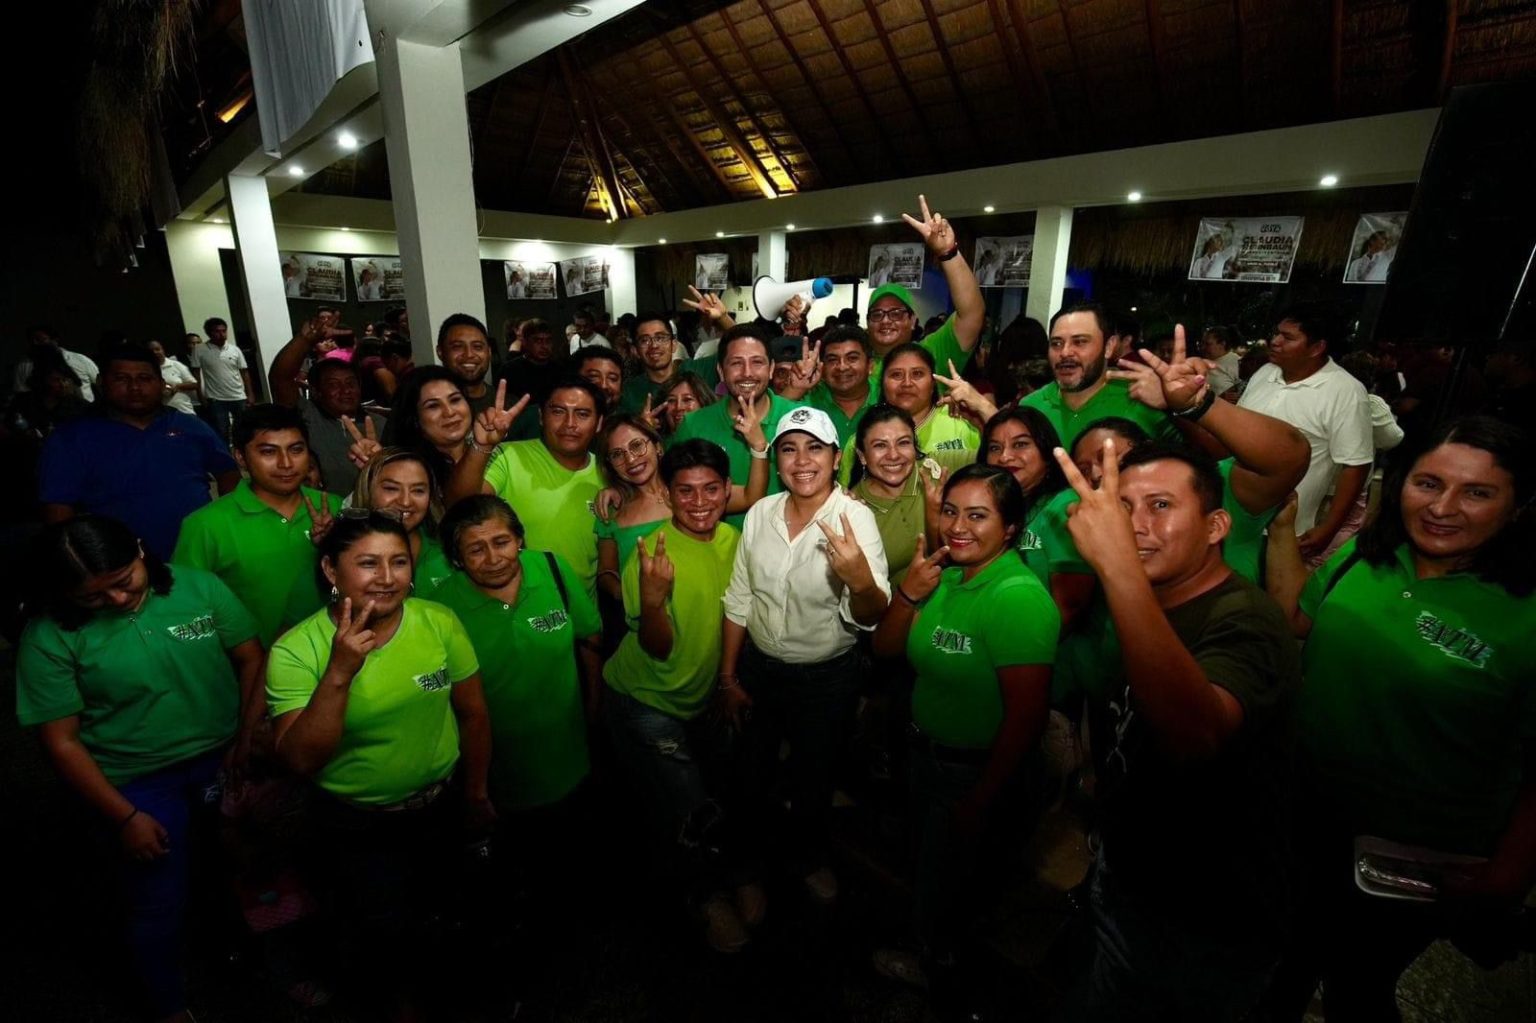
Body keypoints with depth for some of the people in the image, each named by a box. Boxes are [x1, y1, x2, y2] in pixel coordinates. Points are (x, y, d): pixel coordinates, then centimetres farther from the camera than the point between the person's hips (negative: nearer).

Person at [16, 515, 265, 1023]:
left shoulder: (199, 587, -12)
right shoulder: (49, 637, -14)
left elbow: (252, 659, -4)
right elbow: (62, 741, -10)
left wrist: (248, 738, -10)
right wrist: (124, 817, -10)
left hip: (223, 759, 1)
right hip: (137, 784, -1)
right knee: (159, 905, 15)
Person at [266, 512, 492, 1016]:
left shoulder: (440, 622, -18)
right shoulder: (297, 649, -20)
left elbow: (473, 713, -6)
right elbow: (299, 758, -24)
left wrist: (476, 792, 4)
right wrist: (340, 671, -36)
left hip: (438, 807, 3)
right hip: (356, 824, -2)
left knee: (426, 907, 26)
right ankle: (397, 994, 43)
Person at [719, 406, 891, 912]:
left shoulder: (855, 518, -19)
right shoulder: (761, 513, -8)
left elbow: (870, 618, -25)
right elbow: (738, 602, 0)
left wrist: (861, 580, -47)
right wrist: (728, 678, 4)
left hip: (827, 676, -2)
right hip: (759, 666, 3)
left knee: (814, 775, 21)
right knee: (752, 774, 19)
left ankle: (810, 857, 53)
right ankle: (751, 868, 49)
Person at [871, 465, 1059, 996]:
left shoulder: (1018, 597, -29)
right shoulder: (944, 573, -4)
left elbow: (1027, 715, -28)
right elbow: (887, 647, -1)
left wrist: (981, 801, -18)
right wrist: (908, 593, -19)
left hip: (976, 769, -7)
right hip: (927, 753, 7)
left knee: (949, 878, 20)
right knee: (933, 859, 30)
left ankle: (936, 960, 52)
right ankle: (937, 948, 60)